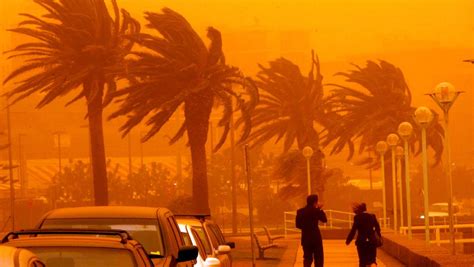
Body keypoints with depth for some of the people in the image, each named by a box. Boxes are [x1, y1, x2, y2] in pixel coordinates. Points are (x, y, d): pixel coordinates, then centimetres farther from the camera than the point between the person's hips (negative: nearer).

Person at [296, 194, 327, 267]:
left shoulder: (300, 211, 2)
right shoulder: (315, 211, -12)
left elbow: (298, 225, 4)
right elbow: (324, 219, -3)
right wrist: (320, 209, 4)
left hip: (305, 238, 4)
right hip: (315, 238, -4)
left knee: (307, 258, 9)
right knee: (319, 258, 5)